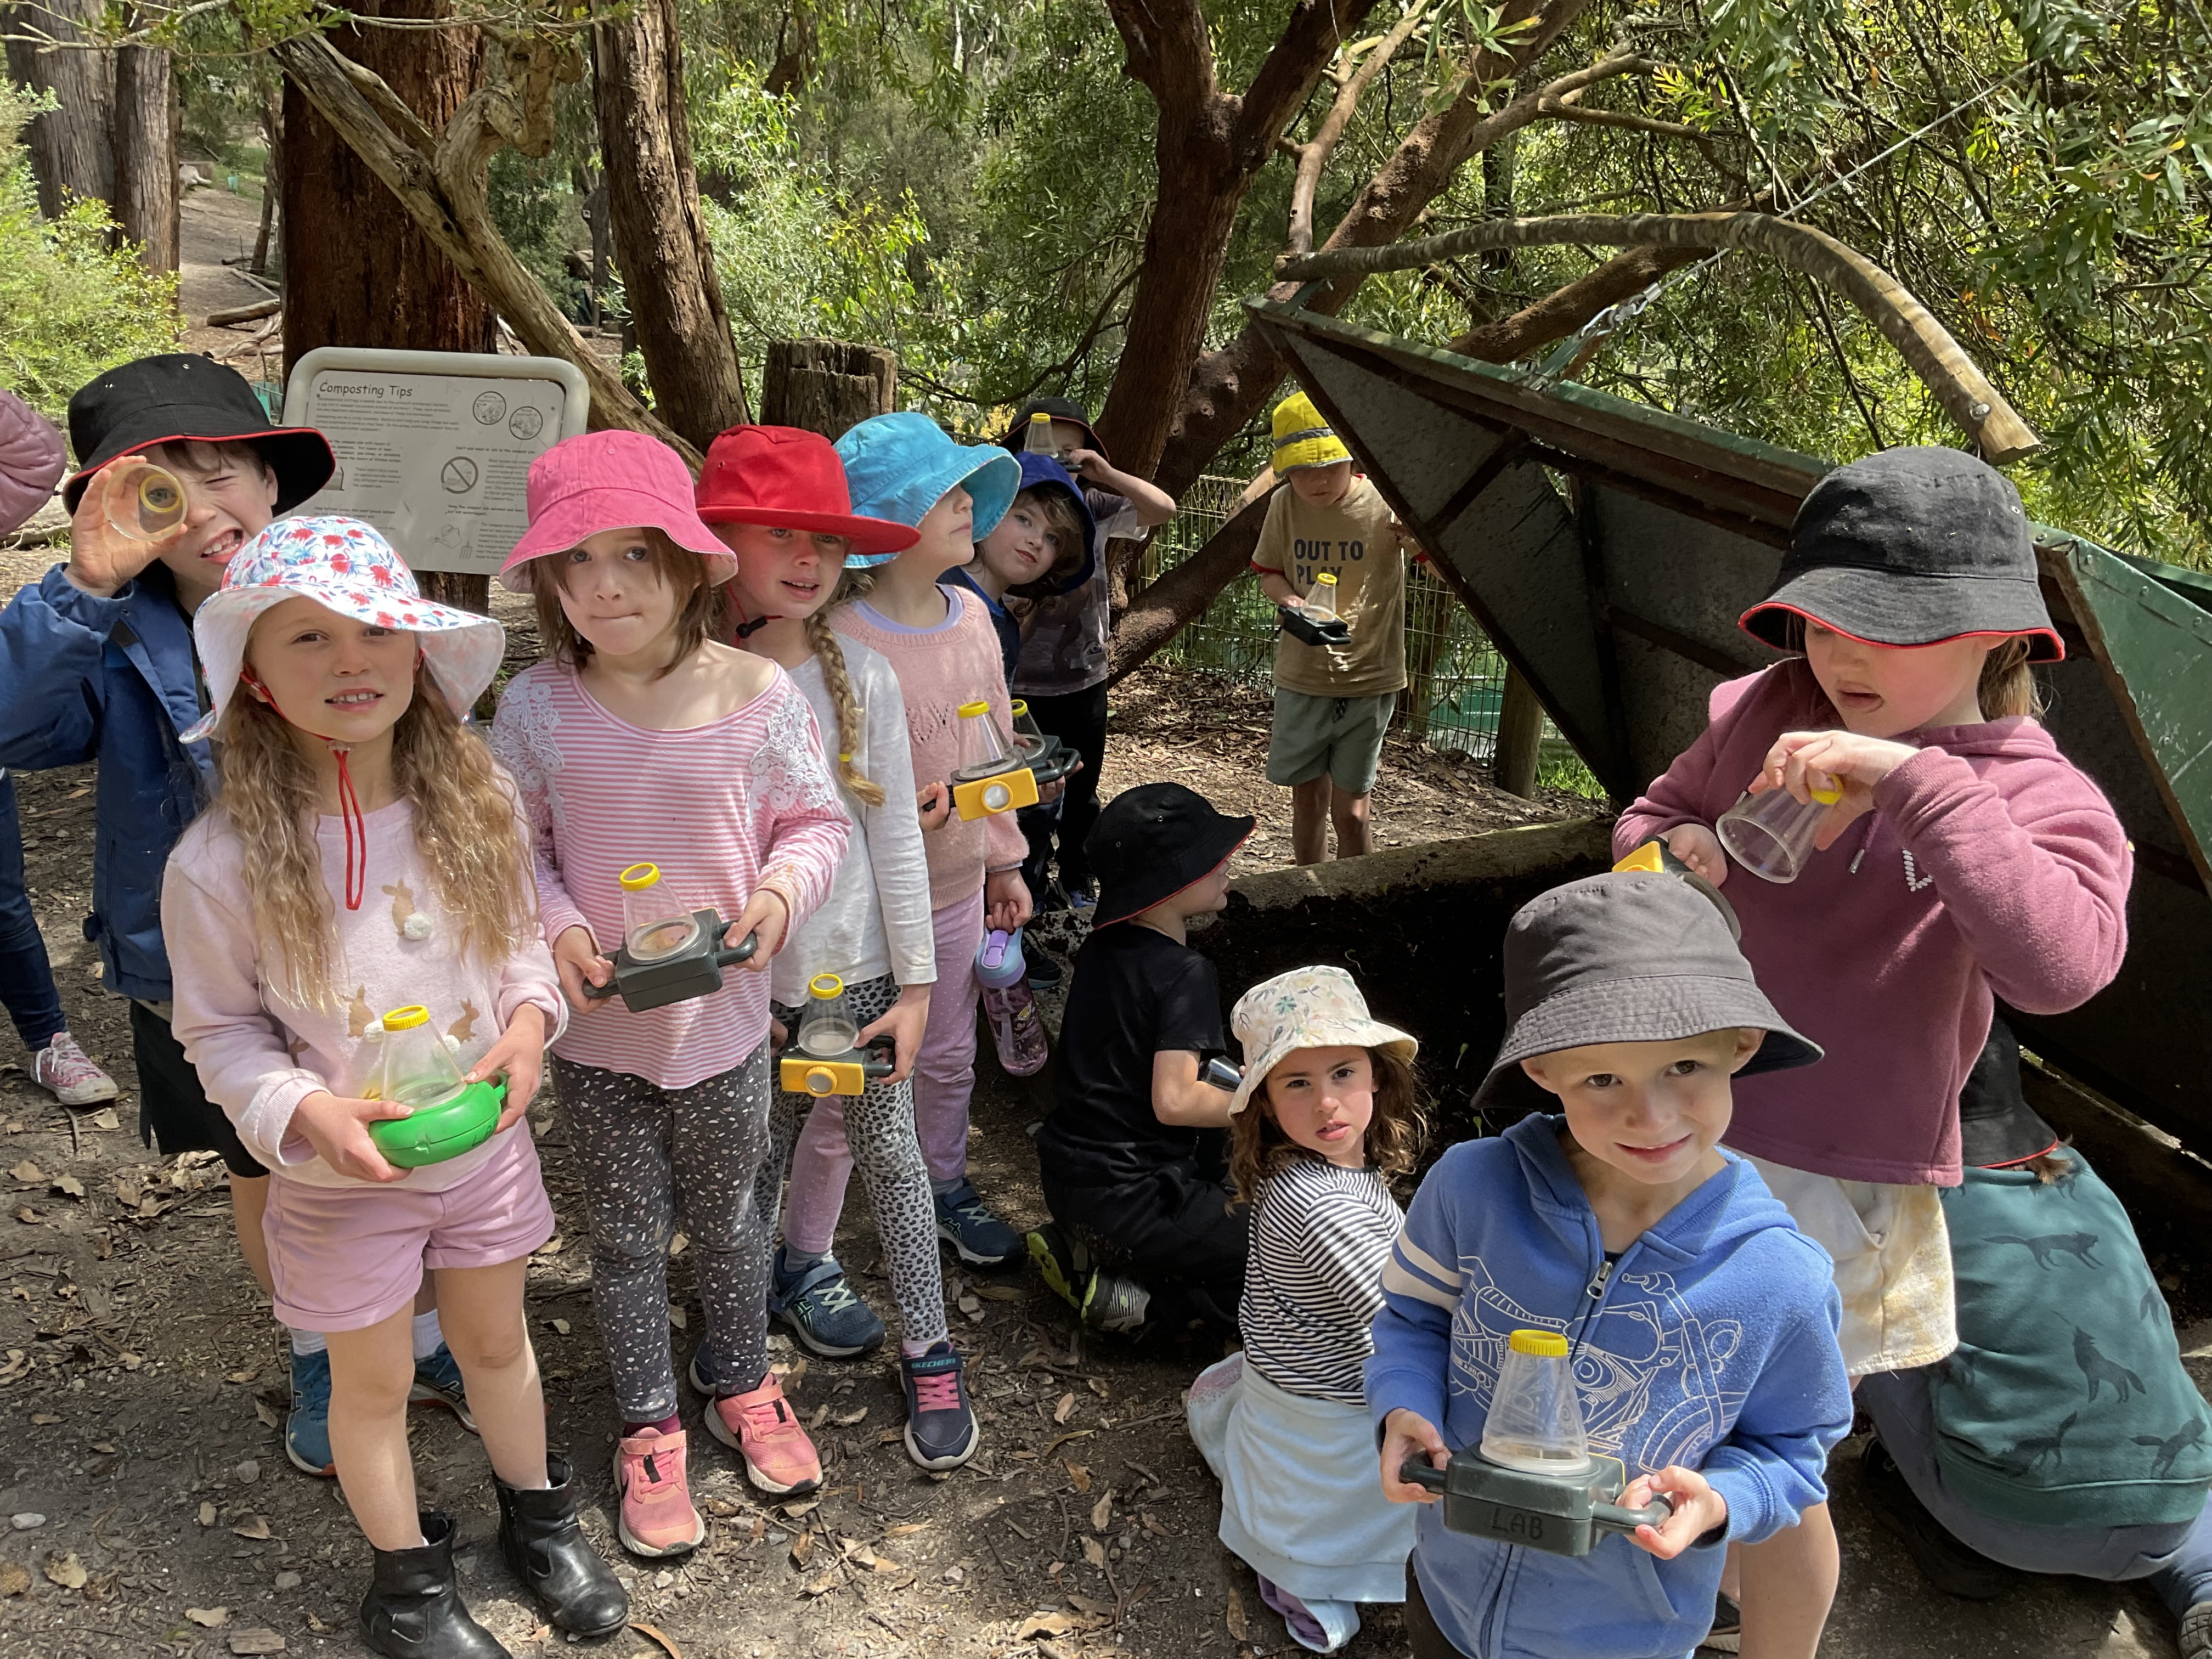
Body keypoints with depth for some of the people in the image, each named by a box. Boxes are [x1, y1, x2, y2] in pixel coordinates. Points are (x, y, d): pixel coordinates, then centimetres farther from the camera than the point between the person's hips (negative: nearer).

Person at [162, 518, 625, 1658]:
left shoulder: (477, 803, -11)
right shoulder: (222, 863, -22)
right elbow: (220, 1031, -10)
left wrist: (529, 1014, -16)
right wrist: (300, 1111, -26)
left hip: (484, 1143, 3)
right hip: (339, 1177, -3)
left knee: (497, 1341, 24)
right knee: (375, 1383, 17)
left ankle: (537, 1519, 50)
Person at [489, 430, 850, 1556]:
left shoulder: (757, 694, -13)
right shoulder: (537, 708, -12)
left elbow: (814, 821, -2)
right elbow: (513, 848, -2)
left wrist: (782, 889, -21)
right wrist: (557, 930, -19)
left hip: (723, 1019, 0)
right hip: (595, 1029, 0)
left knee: (730, 1217, 20)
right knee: (626, 1238, 16)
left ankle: (740, 1382, 47)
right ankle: (648, 1425, 37)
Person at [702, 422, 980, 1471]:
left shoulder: (862, 677, -5)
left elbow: (895, 837, -2)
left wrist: (915, 982, -1)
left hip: (855, 966, 1)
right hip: (744, 978, -1)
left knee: (890, 1154, 8)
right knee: (764, 1153, 15)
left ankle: (929, 1353, 22)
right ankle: (791, 1272, 43)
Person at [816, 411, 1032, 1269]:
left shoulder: (970, 617, 0)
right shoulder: (840, 641, -23)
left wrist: (1005, 859, 15)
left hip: (959, 888, 7)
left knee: (950, 1059, 25)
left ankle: (948, 1191, 49)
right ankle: (807, 1252, 24)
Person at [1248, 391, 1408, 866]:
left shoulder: (1384, 503, -11)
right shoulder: (1285, 506, -3)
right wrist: (1291, 602, -12)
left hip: (1369, 680, -3)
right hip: (1301, 678, 3)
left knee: (1350, 809, 2)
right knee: (1307, 796, 14)